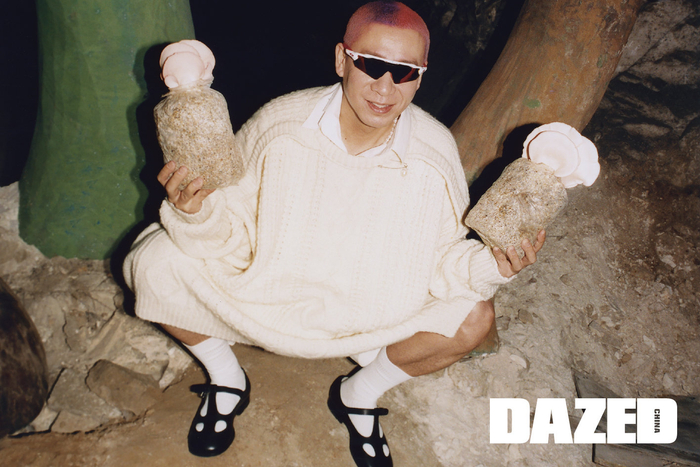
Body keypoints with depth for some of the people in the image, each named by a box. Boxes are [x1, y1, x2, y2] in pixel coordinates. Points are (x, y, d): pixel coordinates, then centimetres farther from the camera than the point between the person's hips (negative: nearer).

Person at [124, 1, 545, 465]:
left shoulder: (436, 154, -17)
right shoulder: (279, 125, -19)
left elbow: (440, 259, -9)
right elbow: (230, 232, -12)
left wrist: (490, 264, -29)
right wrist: (195, 211, -33)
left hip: (374, 317, 1)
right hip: (262, 294, 0)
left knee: (474, 318, -19)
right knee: (157, 263, -19)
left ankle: (360, 392, 10)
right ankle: (226, 379, 11)